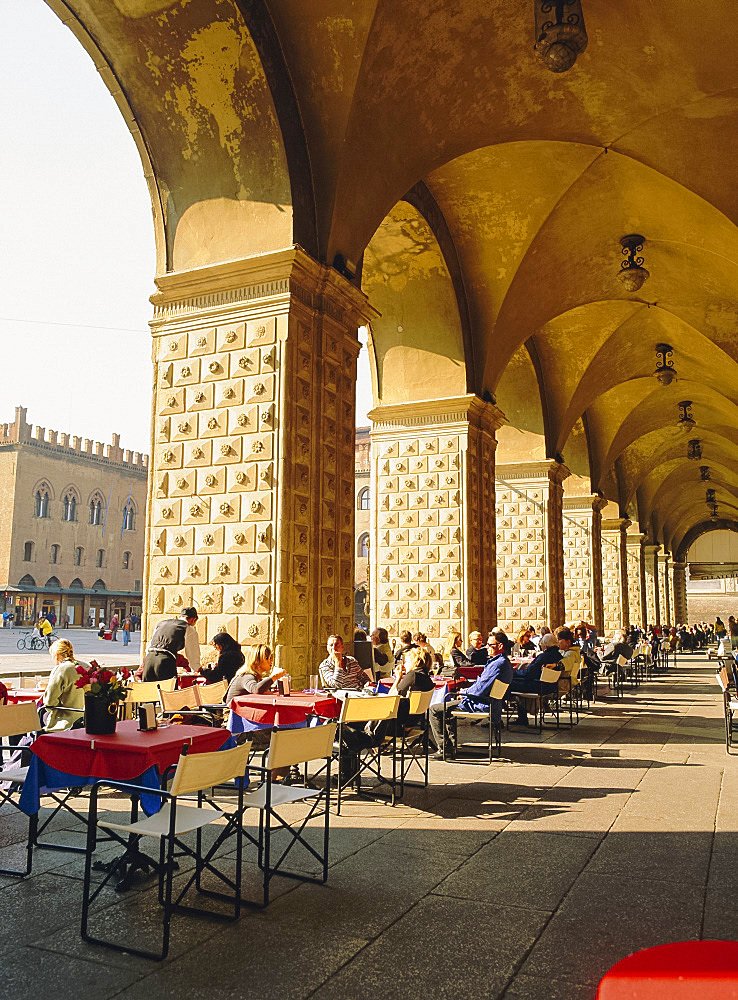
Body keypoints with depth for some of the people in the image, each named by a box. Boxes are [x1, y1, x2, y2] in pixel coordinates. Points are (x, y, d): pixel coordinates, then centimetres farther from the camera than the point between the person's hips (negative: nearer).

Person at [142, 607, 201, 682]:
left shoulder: (161, 623, 27)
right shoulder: (189, 629, 11)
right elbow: (193, 653, 15)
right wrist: (197, 669, 32)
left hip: (149, 659, 6)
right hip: (166, 662, -5)